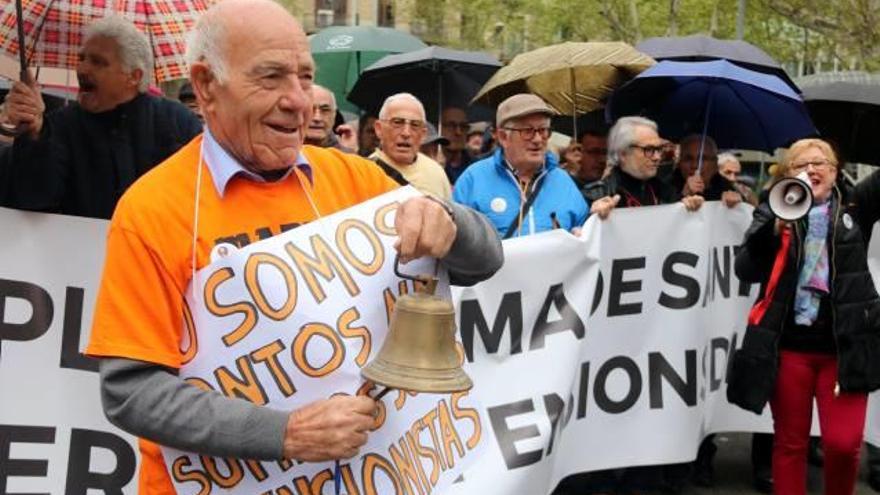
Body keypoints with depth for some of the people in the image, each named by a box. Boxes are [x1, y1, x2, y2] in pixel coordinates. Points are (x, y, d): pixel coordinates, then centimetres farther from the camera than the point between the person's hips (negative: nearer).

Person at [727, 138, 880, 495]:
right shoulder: (775, 212, 5)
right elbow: (745, 271, -5)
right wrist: (769, 225, -20)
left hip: (845, 345, 0)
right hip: (788, 344, 0)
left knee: (843, 442, -6)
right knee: (789, 443, 9)